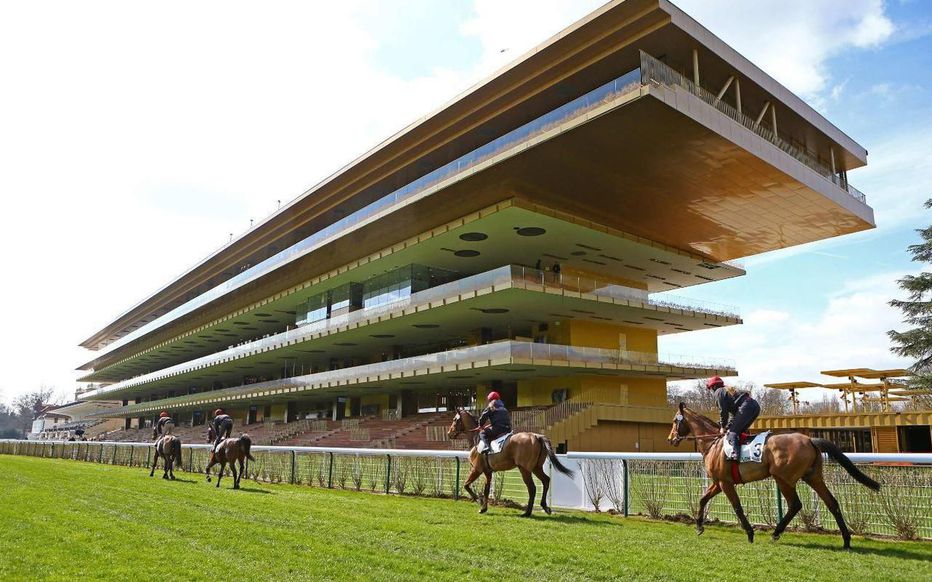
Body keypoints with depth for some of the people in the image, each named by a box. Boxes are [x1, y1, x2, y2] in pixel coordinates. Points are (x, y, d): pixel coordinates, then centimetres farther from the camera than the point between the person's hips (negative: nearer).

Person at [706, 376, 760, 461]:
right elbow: (733, 412, 32)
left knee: (733, 432, -11)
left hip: (746, 407, -10)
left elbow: (724, 411, 0)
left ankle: (735, 453, -27)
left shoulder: (718, 392, 7)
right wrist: (728, 426, 24)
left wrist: (723, 427, 9)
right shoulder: (728, 390, 34)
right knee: (740, 431, 19)